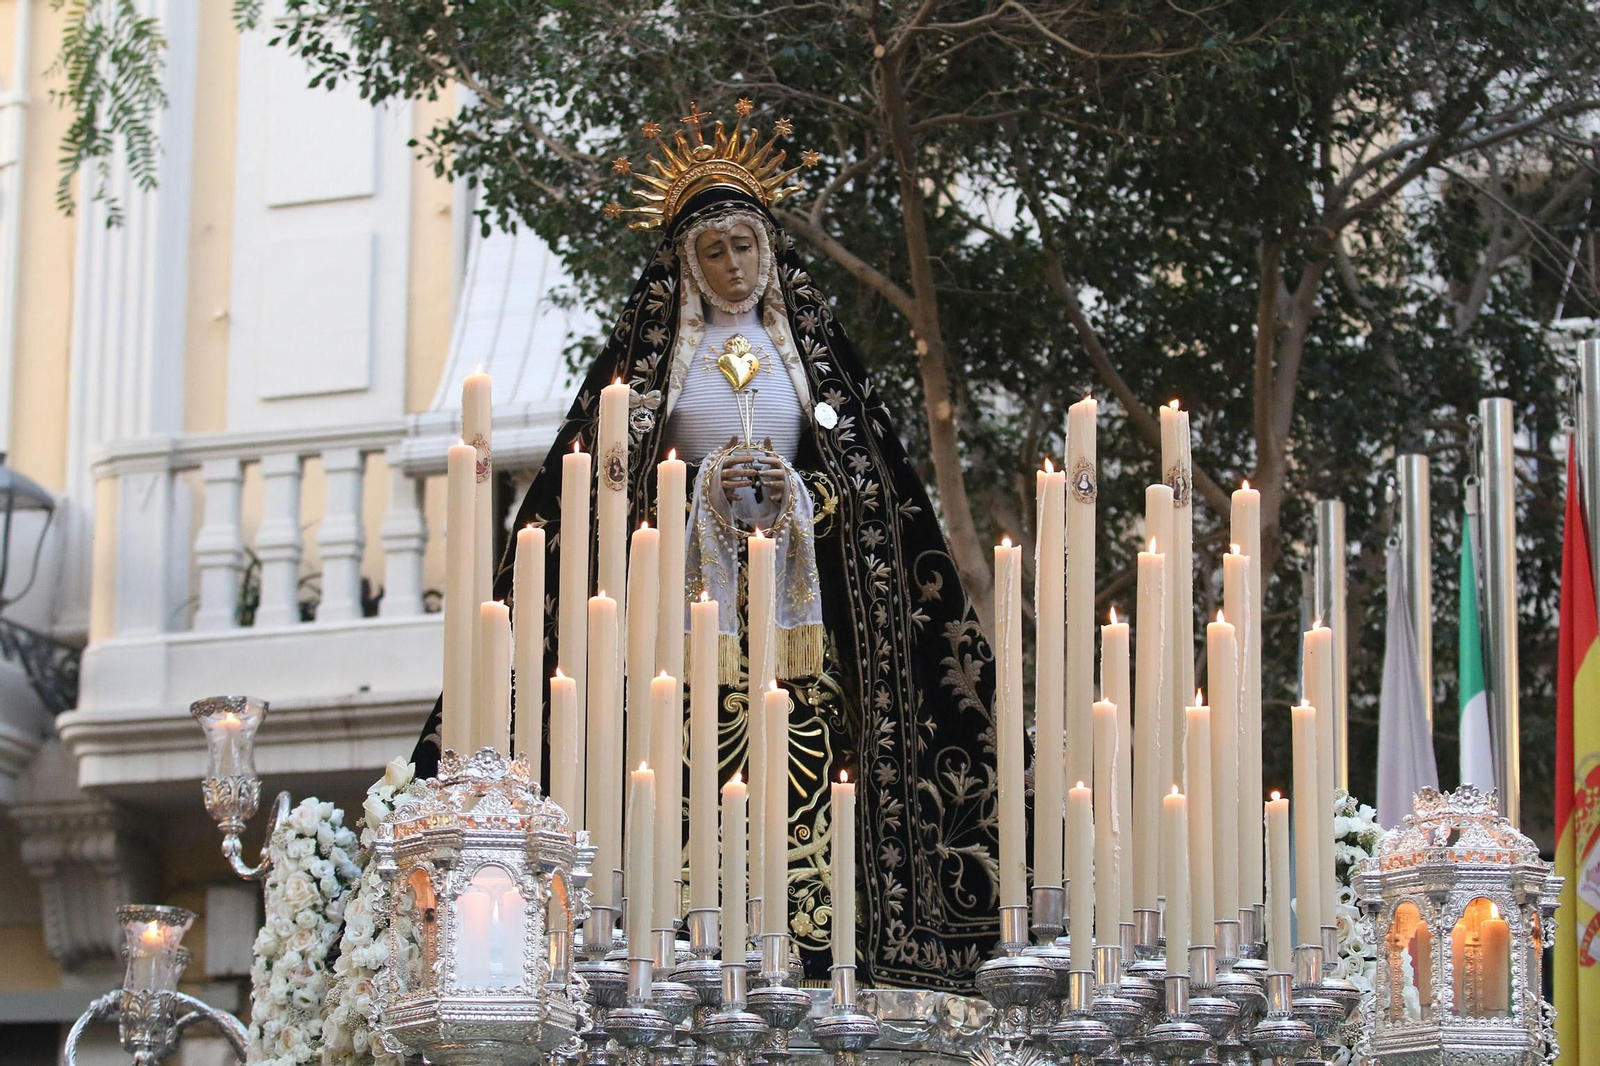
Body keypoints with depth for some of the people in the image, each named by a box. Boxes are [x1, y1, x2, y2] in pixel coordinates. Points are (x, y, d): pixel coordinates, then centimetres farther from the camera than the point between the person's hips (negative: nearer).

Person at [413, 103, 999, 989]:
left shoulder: (811, 347, 13)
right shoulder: (650, 351, 9)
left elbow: (866, 486, 12)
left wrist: (795, 495, -8)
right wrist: (706, 494, -11)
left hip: (793, 602, 2)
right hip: (689, 599, -1)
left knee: (802, 775, -9)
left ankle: (808, 965, -8)